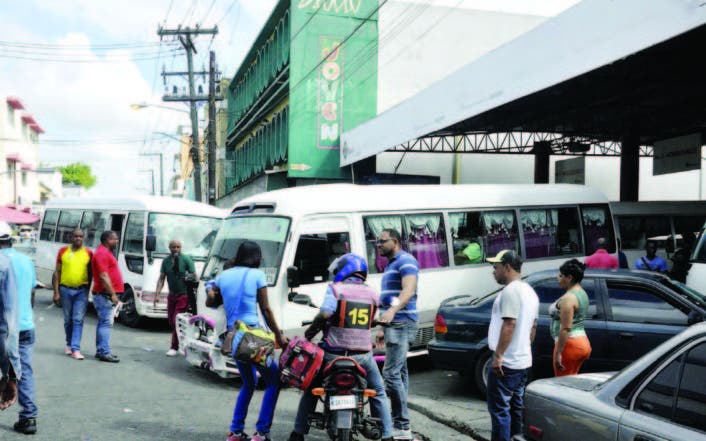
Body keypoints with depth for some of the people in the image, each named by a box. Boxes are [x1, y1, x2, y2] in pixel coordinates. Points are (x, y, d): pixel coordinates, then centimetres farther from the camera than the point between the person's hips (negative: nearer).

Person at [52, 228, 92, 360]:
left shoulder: (88, 253, 3)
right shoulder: (63, 251, 4)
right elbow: (57, 272, 5)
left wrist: (88, 291, 6)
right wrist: (56, 292, 0)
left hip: (81, 291, -1)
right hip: (66, 290, 1)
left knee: (78, 320, -6)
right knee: (68, 320, 13)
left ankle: (75, 349, -8)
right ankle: (69, 344, 30)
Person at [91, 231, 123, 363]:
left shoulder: (106, 253, 18)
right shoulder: (102, 254, -14)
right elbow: (103, 276, -21)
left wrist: (113, 294, 22)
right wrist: (113, 294, -21)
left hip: (107, 295, 11)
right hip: (105, 294, -11)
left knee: (103, 322, 13)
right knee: (106, 322, -11)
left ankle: (101, 351, 19)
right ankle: (104, 352, -11)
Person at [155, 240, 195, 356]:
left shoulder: (186, 259, -9)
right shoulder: (166, 261, 5)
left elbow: (194, 276, -7)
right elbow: (161, 279, 6)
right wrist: (157, 294, -1)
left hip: (184, 295, -6)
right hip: (171, 295, 6)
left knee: (177, 321, -8)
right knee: (171, 321, 10)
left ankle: (174, 347, -1)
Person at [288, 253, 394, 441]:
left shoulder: (336, 288, -6)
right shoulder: (372, 294, 6)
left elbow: (325, 313, -21)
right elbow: (369, 322, 12)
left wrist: (310, 330, -6)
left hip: (334, 353, -2)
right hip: (363, 354, 2)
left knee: (310, 389, 18)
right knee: (378, 393, 21)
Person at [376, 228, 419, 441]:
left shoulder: (405, 260, -9)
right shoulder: (391, 264, 21)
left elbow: (408, 290, -25)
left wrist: (392, 310, -40)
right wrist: (384, 326, 23)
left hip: (402, 323, -11)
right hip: (394, 324, 11)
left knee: (391, 373, -15)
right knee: (400, 372, 14)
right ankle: (400, 421, 21)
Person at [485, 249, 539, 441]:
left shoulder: (511, 290, -16)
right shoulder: (529, 291, 15)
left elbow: (509, 325, -23)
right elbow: (533, 326, 20)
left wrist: (498, 356, -23)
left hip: (505, 363, -10)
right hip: (524, 361, 10)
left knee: (499, 409, -5)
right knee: (516, 407, 15)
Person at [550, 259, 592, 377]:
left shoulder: (568, 298, -18)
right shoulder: (582, 293, 11)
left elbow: (565, 328, -22)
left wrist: (558, 353, -21)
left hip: (569, 344, -9)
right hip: (582, 342, 9)